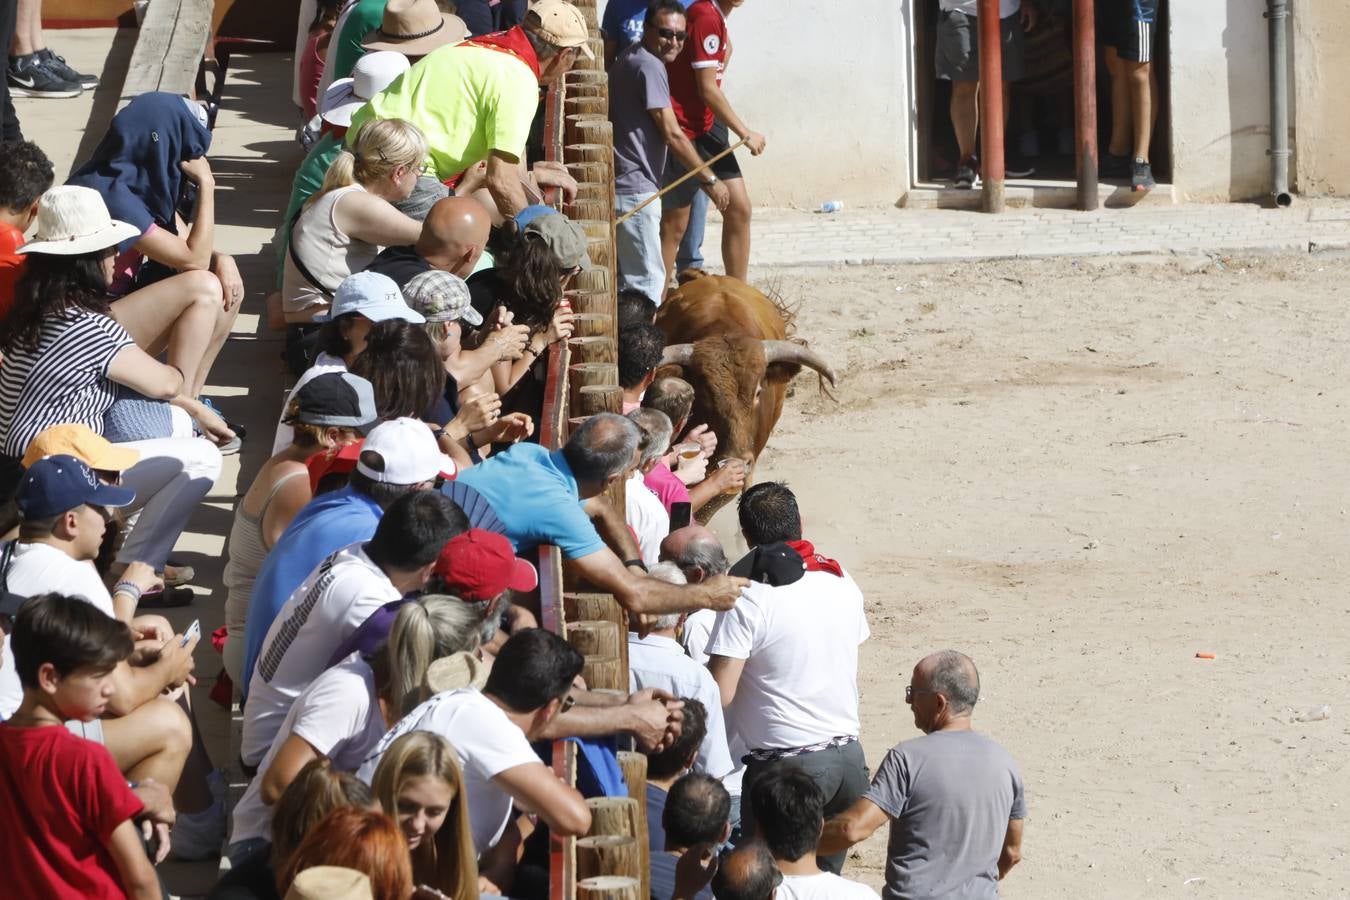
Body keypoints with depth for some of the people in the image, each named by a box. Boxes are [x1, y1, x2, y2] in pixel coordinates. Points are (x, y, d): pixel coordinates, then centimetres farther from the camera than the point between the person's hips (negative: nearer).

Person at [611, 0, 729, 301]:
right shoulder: (650, 66, -15)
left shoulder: (629, 59, 16)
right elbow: (672, 135, -17)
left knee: (628, 279, 17)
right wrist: (710, 180, -9)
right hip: (636, 191, -11)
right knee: (648, 282, -9)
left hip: (621, 185, 11)